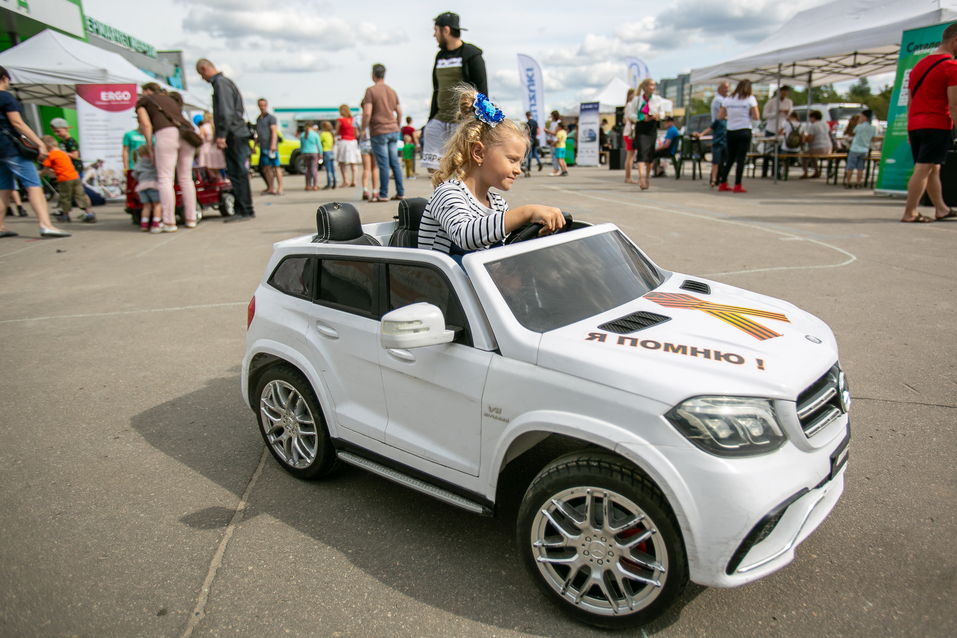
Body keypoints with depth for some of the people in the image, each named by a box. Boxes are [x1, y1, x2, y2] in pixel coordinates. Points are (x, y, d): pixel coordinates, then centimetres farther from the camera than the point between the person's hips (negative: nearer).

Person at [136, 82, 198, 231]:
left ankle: (169, 223, -9)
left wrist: (149, 147, 9)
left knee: (165, 179, -5)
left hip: (166, 134, -5)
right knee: (185, 178, 11)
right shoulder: (170, 99, 35)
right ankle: (191, 219, 12)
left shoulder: (143, 101, 19)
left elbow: (146, 125, 5)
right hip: (186, 135, 5)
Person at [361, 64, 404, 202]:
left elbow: (367, 113, -16)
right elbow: (399, 112, 16)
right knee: (395, 162, 9)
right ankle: (400, 193, 10)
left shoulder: (371, 90, -8)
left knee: (383, 164, -5)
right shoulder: (392, 91, 12)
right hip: (393, 130, 6)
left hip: (379, 132, -6)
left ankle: (383, 194, 0)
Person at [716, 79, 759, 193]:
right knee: (741, 159, -2)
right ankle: (738, 185, -4)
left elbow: (720, 116, 6)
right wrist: (755, 105, 10)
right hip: (744, 131, -4)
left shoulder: (728, 99, 6)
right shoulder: (750, 99, -3)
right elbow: (756, 116, -6)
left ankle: (722, 183, 13)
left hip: (731, 132, 4)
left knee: (730, 159, 14)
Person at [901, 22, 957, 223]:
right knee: (923, 169, -8)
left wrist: (910, 130, 21)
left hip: (915, 124, 8)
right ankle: (910, 213, -10)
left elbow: (910, 102, 18)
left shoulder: (919, 65, 17)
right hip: (937, 124, -8)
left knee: (933, 169, 15)